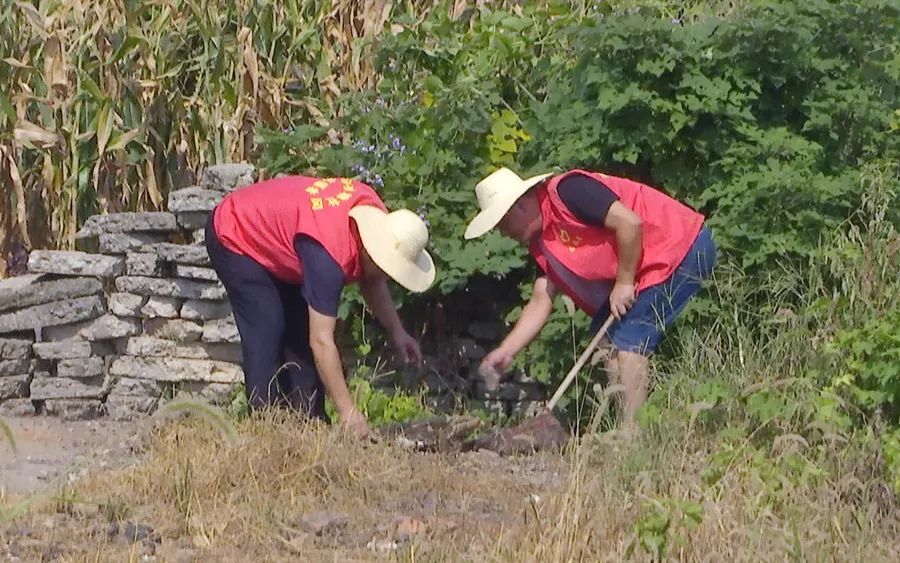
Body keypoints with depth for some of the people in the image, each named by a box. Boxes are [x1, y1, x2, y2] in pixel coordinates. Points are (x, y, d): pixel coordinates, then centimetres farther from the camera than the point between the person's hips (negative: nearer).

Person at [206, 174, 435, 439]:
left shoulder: (376, 217, -16)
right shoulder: (329, 255, -41)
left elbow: (372, 281, 4)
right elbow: (322, 341, -39)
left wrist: (397, 331, -6)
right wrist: (348, 411, -36)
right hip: (233, 238, -9)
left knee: (301, 330, 3)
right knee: (267, 332, -18)